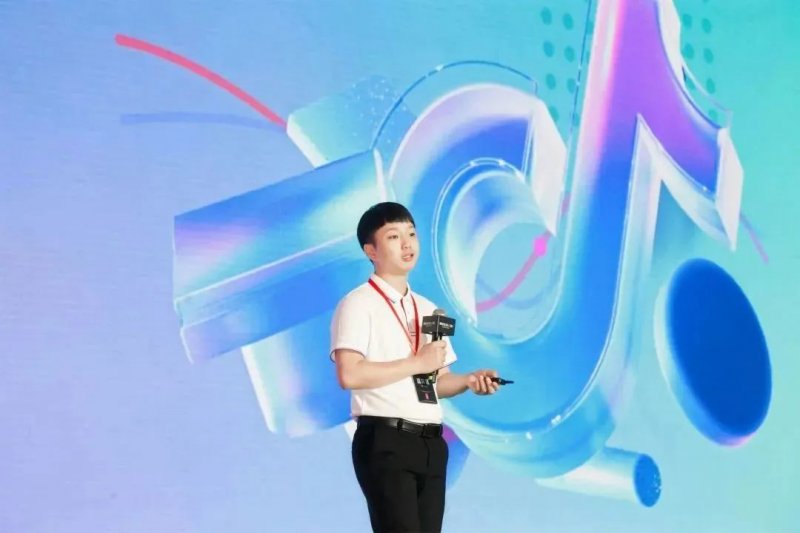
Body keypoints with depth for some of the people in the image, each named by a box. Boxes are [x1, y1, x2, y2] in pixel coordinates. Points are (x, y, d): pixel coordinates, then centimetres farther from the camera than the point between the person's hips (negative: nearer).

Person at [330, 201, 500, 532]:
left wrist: (468, 381, 0)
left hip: (430, 442, 8)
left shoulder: (428, 310, 19)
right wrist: (418, 362, -14)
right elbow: (349, 375, -18)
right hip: (385, 442, -7)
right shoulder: (358, 304, -5)